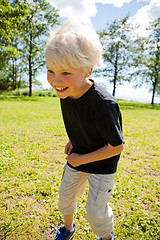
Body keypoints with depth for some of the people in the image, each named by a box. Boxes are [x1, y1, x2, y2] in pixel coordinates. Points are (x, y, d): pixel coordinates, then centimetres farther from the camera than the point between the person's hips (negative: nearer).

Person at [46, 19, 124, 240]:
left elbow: (117, 147, -23)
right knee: (64, 198, 22)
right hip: (77, 158, 6)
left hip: (102, 164, -6)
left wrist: (82, 159, -17)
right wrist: (73, 140, -1)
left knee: (95, 213, 10)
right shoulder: (66, 92, -14)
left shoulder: (103, 105, -36)